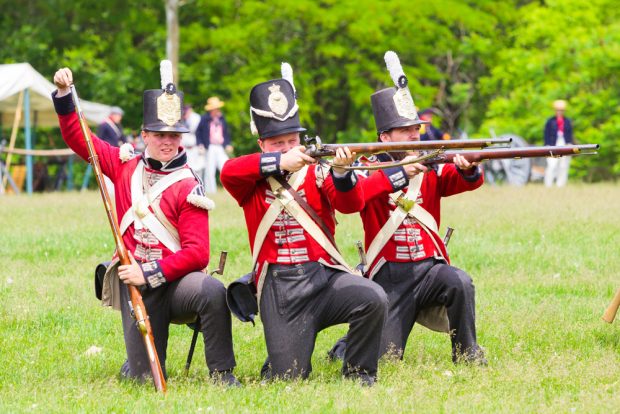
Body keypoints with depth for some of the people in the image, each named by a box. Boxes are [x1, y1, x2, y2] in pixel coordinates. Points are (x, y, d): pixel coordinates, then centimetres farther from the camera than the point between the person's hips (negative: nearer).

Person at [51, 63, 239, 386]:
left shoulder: (187, 187, -8)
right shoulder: (126, 166, 7)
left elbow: (197, 253, -15)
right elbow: (78, 139, 17)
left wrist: (150, 274, -20)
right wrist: (63, 95, 6)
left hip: (176, 280, -3)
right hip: (136, 285, 3)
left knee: (212, 292, -38)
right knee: (145, 377, -1)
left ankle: (222, 373, -23)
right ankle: (138, 362, 38)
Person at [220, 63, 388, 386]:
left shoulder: (316, 172, 7)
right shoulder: (253, 179, 7)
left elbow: (350, 205, -8)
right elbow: (228, 172, -15)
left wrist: (341, 173, -29)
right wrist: (279, 162, -25)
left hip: (324, 275, 1)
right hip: (279, 288, -1)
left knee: (374, 299, -27)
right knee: (288, 377, -9)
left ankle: (358, 373, -5)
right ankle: (283, 358, 29)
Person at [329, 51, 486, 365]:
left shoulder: (430, 170, 6)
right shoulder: (370, 169, -1)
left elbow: (469, 182, -11)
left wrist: (467, 169, -35)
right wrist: (400, 174, -32)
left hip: (429, 266, 2)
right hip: (388, 276, -2)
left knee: (459, 282, -32)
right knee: (385, 357, -7)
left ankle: (467, 353, -11)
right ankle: (348, 345, 28)